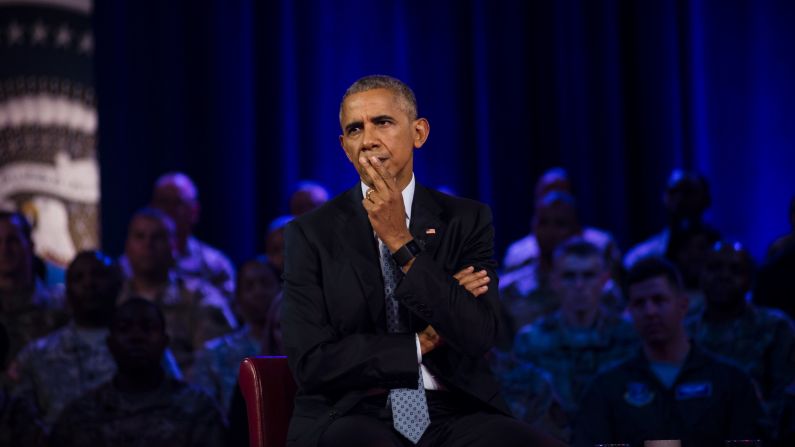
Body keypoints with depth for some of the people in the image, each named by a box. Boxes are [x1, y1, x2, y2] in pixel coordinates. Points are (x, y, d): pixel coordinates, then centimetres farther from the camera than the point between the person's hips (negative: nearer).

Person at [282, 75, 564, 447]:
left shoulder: (467, 220, 8)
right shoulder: (310, 234, 3)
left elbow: (476, 337, -6)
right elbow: (311, 361, -5)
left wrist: (401, 242, -10)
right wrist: (423, 344, -3)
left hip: (455, 414, 2)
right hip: (352, 416, -2)